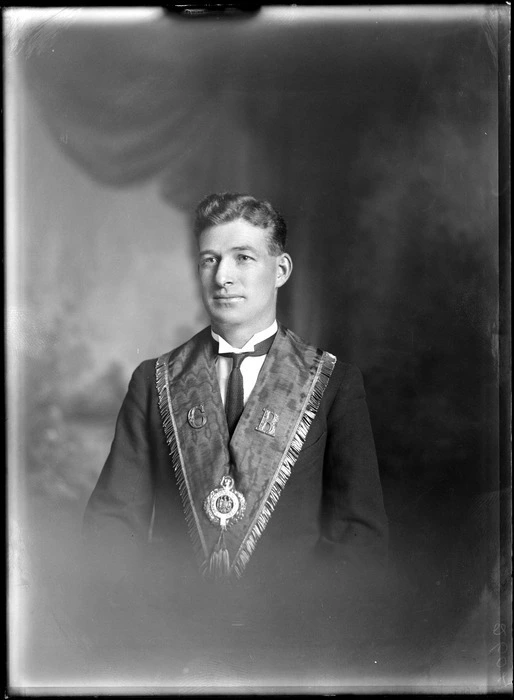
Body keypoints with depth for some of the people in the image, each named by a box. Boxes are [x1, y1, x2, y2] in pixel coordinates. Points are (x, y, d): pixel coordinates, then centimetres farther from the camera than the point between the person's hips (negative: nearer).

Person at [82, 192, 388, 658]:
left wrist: (291, 614, -14)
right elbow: (116, 518, 9)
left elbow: (360, 537, 2)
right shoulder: (154, 380, 13)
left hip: (288, 639, 0)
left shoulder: (336, 384, 6)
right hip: (167, 633, 1)